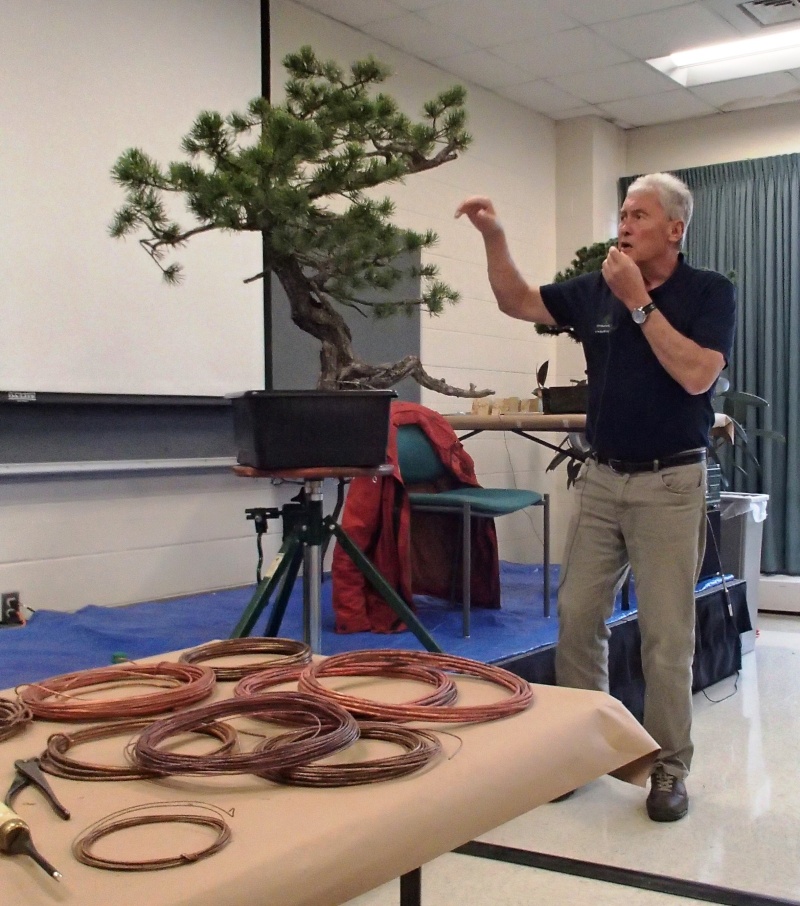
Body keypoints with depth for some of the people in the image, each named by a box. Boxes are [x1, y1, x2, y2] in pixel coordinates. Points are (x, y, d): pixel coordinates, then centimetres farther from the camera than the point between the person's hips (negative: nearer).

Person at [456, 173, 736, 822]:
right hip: (602, 477, 5)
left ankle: (670, 766, 13)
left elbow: (696, 374, -19)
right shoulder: (596, 290, 7)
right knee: (577, 618, 6)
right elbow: (518, 302, 8)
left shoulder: (709, 292, -5)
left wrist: (638, 300, -18)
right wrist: (494, 237, -7)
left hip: (670, 482, -4)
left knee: (666, 634, 0)